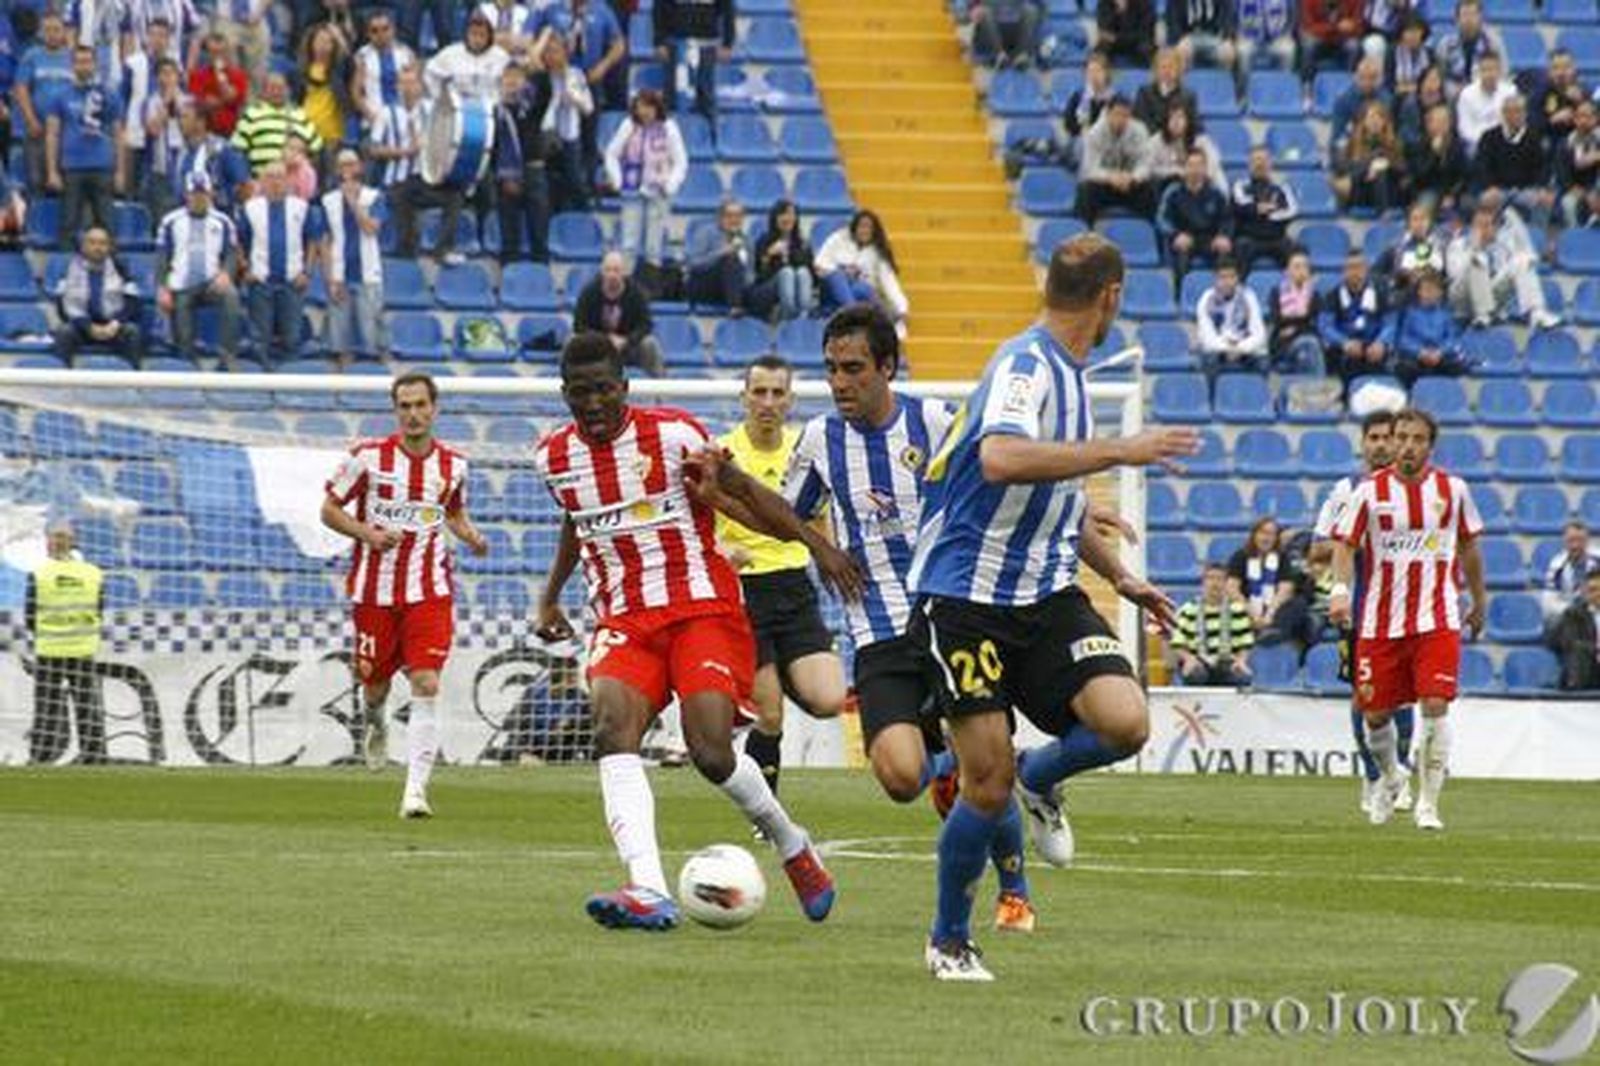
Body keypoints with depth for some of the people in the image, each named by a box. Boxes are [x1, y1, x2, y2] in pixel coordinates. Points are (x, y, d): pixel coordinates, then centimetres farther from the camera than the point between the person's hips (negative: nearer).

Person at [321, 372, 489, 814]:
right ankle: (373, 720, 51)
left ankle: (415, 790, -13)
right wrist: (368, 533, -15)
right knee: (375, 681, 11)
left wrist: (471, 537, 0)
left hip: (430, 591, 0)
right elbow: (329, 510, 1)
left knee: (427, 687, -13)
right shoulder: (368, 457, -6)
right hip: (375, 588, 0)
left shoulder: (453, 465, 2)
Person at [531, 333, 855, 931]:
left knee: (711, 752, -18)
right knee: (612, 729, -25)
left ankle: (791, 844, 14)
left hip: (701, 607, -4)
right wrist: (551, 596, 33)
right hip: (623, 621, 4)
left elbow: (742, 490, -2)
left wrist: (816, 545, -8)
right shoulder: (554, 456, 7)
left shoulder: (671, 434, -8)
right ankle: (648, 892, -36)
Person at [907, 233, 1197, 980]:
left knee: (1125, 723, -17)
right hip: (968, 600, -7)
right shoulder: (1026, 366, -14)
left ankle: (1041, 780, 15)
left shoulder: (1068, 373, 15)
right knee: (989, 784, -7)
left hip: (1046, 596, 7)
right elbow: (1002, 459, -35)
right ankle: (949, 941, 15)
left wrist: (1121, 578, 36)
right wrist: (1119, 451, -31)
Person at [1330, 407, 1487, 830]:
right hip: (1381, 620, 0)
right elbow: (1345, 543, -3)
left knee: (1435, 707, -14)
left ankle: (1428, 803, -6)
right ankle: (1390, 779, 35)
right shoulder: (1371, 491, -2)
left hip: (1437, 619, 0)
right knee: (1375, 714, 5)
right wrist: (1340, 590, -21)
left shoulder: (1452, 489, 2)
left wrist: (1479, 600, 23)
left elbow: (1468, 546, 16)